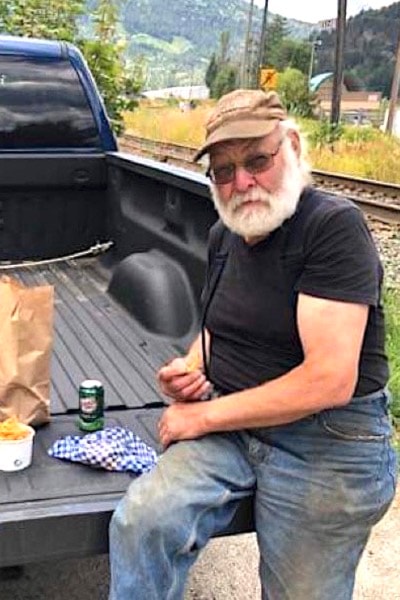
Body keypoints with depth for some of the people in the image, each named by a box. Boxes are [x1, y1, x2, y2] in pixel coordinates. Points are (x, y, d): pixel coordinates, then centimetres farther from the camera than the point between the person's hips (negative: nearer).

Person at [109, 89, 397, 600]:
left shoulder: (334, 225, -17)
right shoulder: (224, 235, 7)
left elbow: (330, 380, -24)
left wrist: (206, 415, -16)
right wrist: (192, 369, 2)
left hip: (327, 443, -5)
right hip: (231, 426, 6)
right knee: (140, 522, -20)